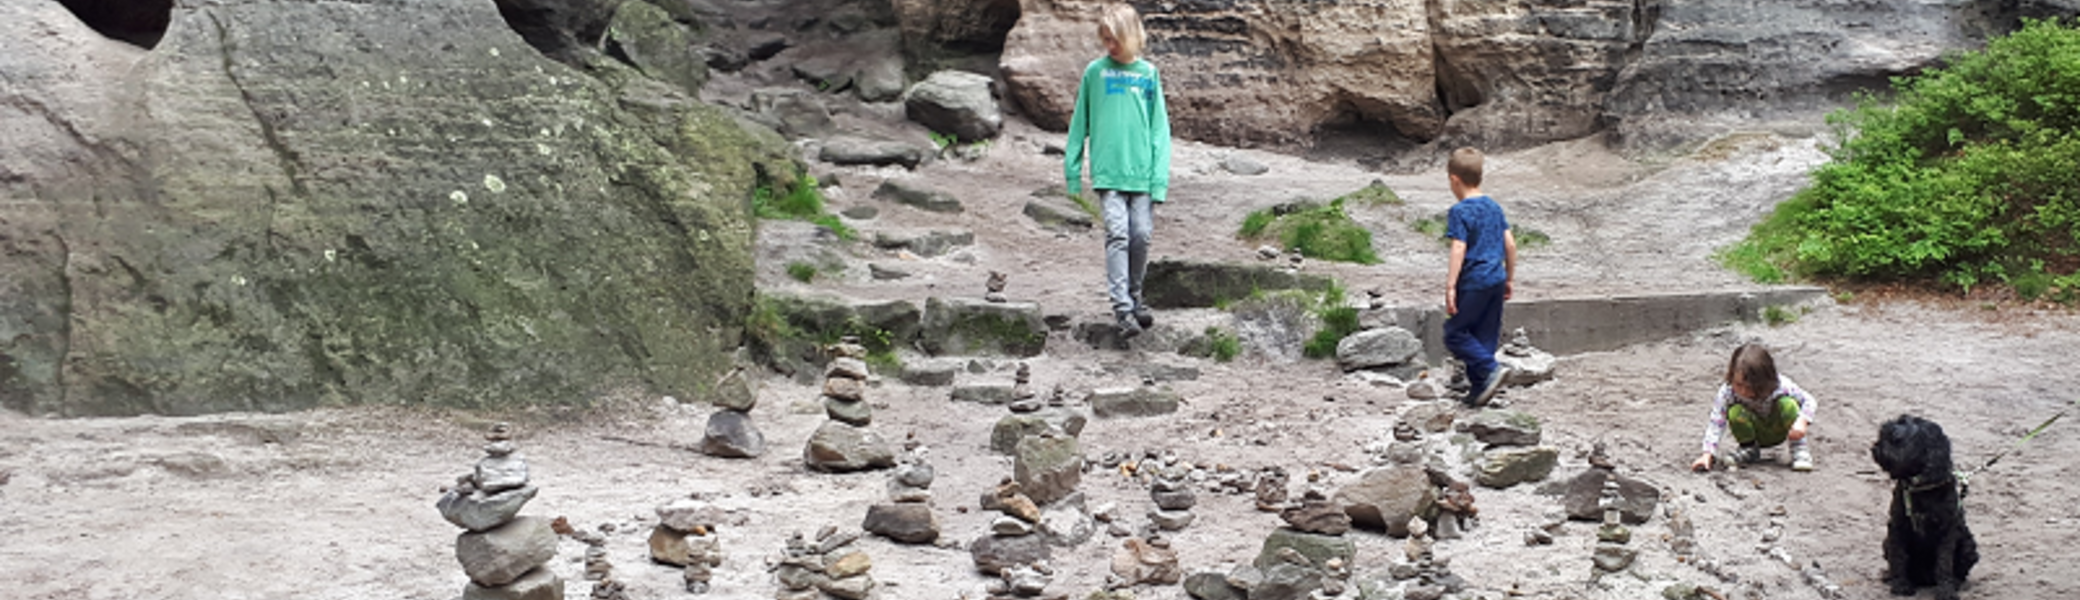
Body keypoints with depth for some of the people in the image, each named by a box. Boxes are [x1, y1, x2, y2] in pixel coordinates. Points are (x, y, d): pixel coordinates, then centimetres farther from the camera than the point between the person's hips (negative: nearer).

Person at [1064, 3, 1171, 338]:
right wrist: (1072, 168, 8)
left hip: (1142, 171, 1)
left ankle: (1135, 297, 21)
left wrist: (1160, 177, -3)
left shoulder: (1148, 73, 6)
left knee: (1141, 236, 1)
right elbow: (1080, 122, 11)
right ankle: (1122, 308, -12)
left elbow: (1159, 126, 5)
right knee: (1117, 234, -11)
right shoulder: (1095, 72, 5)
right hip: (1107, 170, -1)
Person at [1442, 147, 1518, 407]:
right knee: (1486, 335, 12)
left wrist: (1450, 287, -18)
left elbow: (1459, 250, -18)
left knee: (1455, 333, 2)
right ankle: (1479, 388, 15)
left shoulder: (1459, 212, -12)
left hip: (1474, 283, -7)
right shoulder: (1494, 207, 10)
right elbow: (1510, 244, 12)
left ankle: (1490, 369, -11)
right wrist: (1510, 278, 20)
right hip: (1497, 280, 7)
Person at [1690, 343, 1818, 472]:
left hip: (1778, 431, 0)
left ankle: (1799, 448, -9)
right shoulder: (1727, 391, -29)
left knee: (1787, 404, -31)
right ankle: (1749, 448, -2)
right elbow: (1716, 424, -30)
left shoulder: (1781, 386, -29)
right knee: (1735, 413, -32)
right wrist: (1707, 454, -41)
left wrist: (1801, 422, -35)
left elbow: (1808, 400, -15)